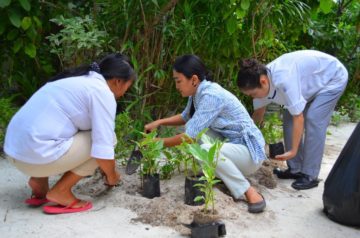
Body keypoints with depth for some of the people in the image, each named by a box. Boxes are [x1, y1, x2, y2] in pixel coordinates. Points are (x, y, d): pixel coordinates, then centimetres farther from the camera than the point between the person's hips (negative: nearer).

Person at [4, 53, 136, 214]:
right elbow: (102, 149, -13)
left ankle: (39, 181, 15)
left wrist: (106, 169, 33)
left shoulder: (79, 80, 19)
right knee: (106, 138, 0)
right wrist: (111, 175, 9)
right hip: (37, 154, -9)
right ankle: (60, 192, 0)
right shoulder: (103, 93, -9)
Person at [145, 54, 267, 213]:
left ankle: (250, 193, -16)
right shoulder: (198, 92, 2)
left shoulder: (211, 95, -25)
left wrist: (159, 143, -12)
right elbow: (186, 117, 22)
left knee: (206, 151, -33)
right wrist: (160, 122, 8)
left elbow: (189, 136, -25)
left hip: (249, 151, -9)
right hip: (232, 145, 9)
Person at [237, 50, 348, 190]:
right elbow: (258, 113, 1)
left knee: (313, 120, -20)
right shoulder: (262, 79, -16)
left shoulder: (284, 81, -41)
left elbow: (299, 118, -35)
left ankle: (310, 176, -9)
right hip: (313, 80, 8)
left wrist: (293, 151, -30)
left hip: (333, 78, -8)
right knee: (289, 117, -1)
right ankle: (295, 169, 9)